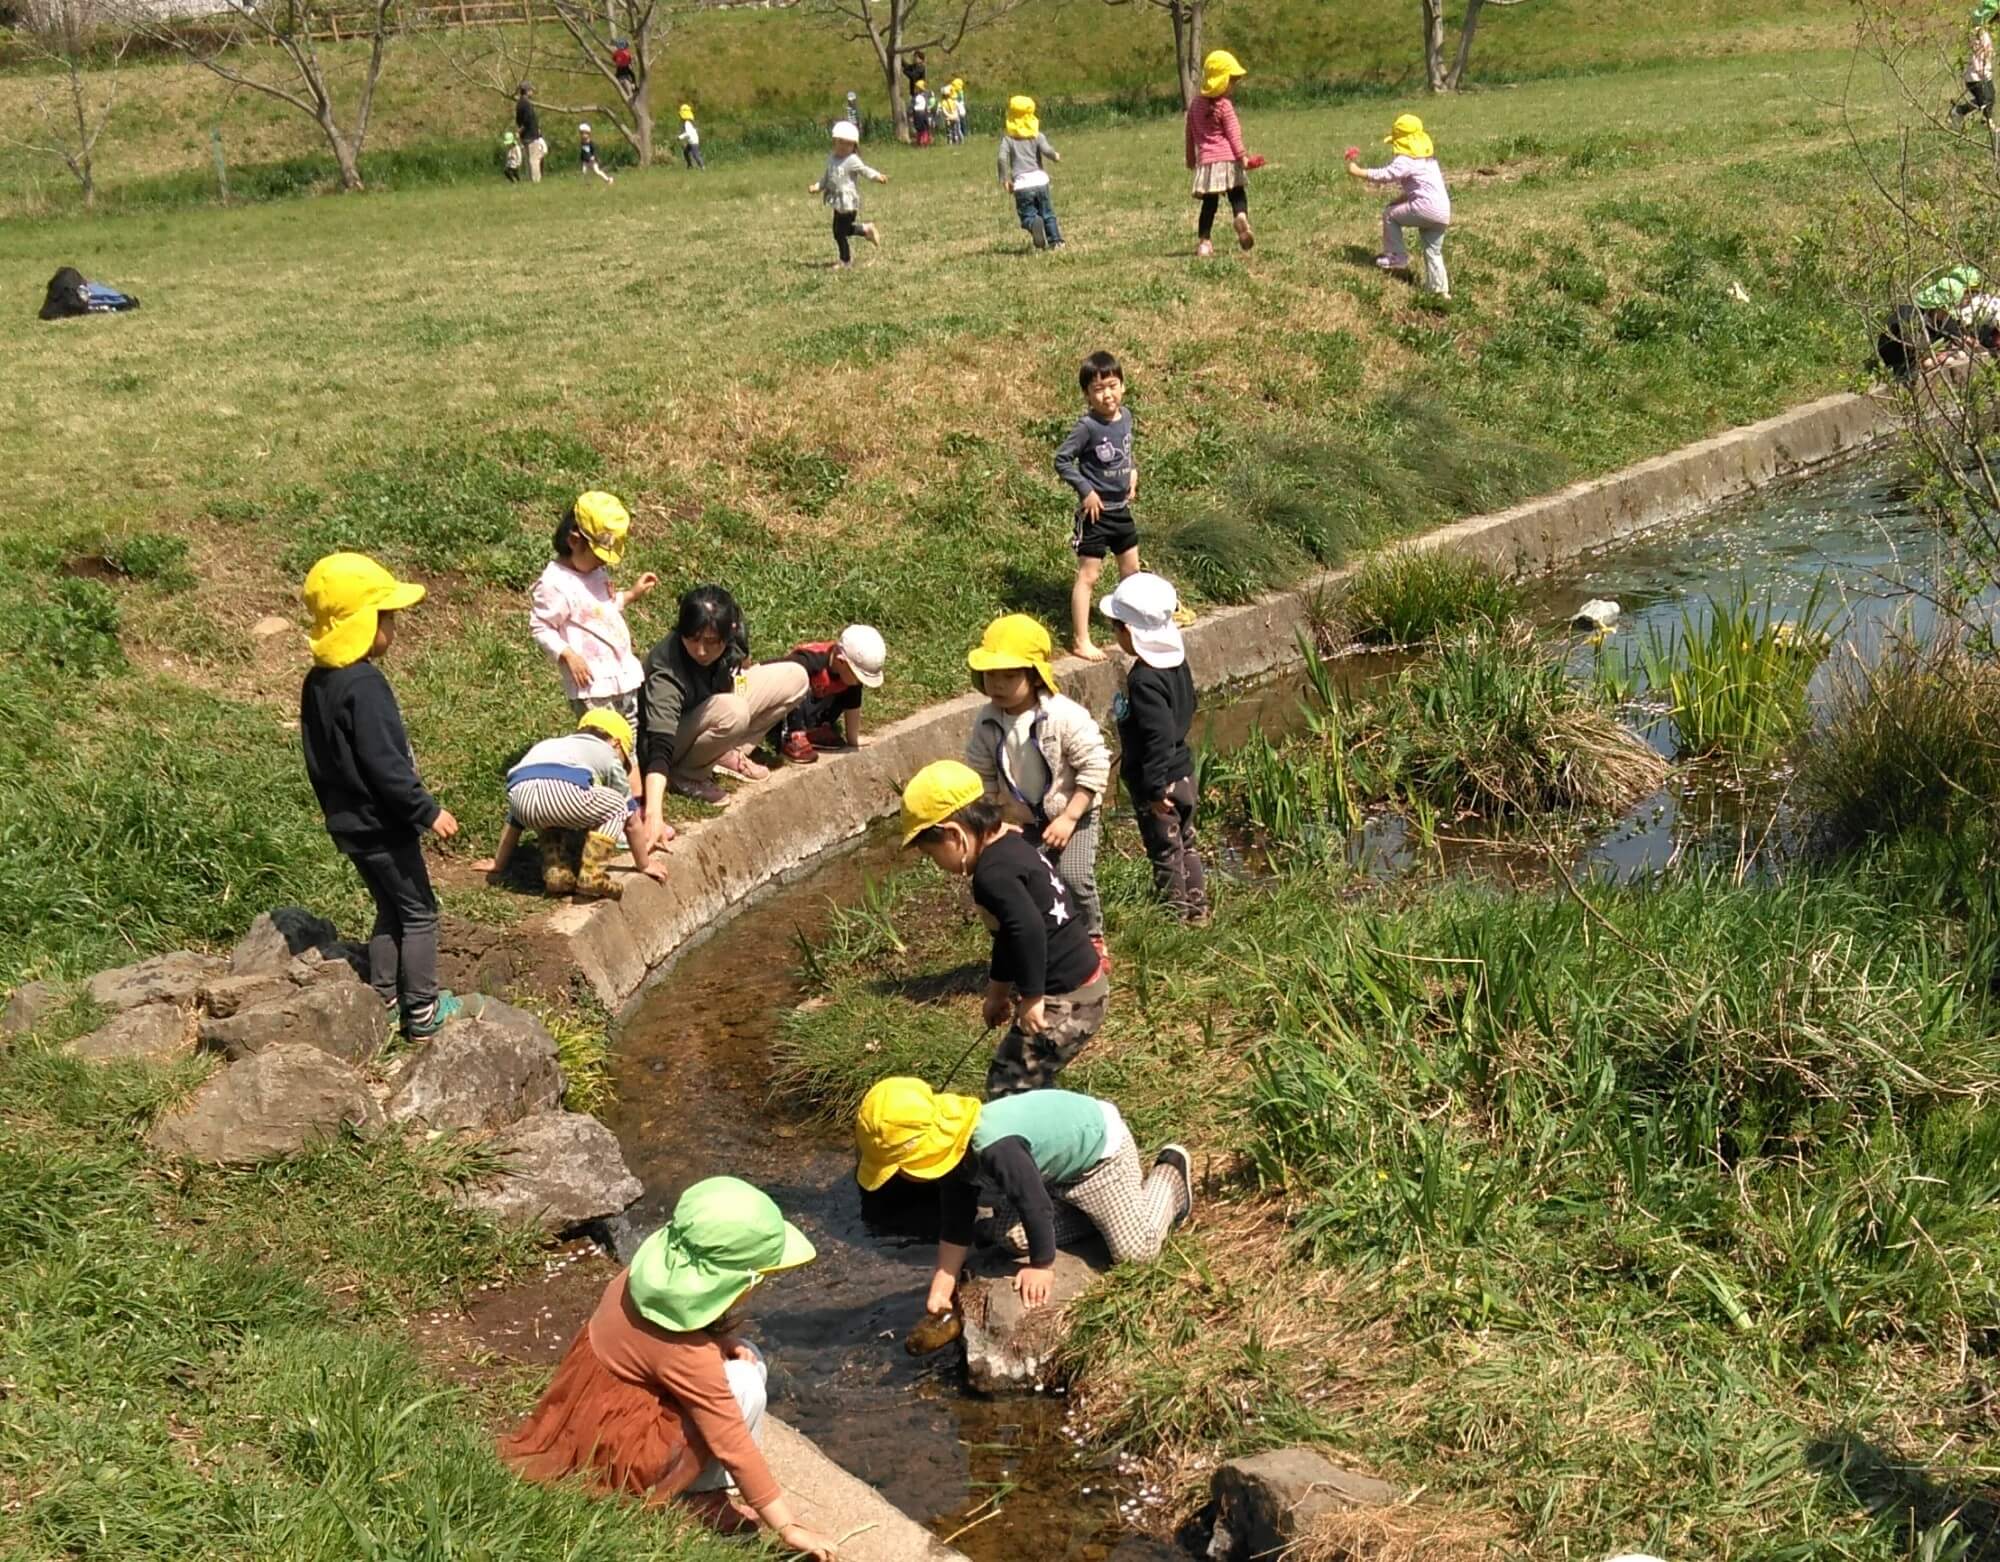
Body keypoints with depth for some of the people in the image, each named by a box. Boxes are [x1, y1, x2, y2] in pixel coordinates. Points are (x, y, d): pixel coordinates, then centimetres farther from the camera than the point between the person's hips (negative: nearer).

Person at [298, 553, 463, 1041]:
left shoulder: (318, 682, 6)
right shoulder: (364, 685, -24)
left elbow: (322, 759, 15)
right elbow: (384, 763, -25)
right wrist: (428, 811, -18)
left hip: (348, 822, 9)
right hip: (381, 823, -9)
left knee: (390, 909, 20)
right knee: (419, 911, 3)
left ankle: (382, 1001, 26)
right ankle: (422, 1012, 8)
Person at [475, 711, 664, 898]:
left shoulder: (548, 746, 44)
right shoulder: (607, 753, 34)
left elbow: (514, 821, 47)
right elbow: (632, 819, 37)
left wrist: (498, 865, 55)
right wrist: (645, 865, 49)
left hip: (521, 793, 5)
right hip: (567, 792, -4)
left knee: (553, 820, 38)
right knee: (616, 807, 24)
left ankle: (555, 871, 17)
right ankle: (592, 876, 11)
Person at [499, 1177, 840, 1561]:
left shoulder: (664, 1264, -12)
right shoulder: (685, 1353, -32)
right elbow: (733, 1444, -27)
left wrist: (726, 1339, -8)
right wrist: (788, 1527, -21)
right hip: (613, 1453, -9)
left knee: (745, 1357, 5)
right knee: (741, 1383, -20)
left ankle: (700, 1488, 8)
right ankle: (699, 1497, -3)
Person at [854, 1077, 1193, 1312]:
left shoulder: (997, 1149, -44)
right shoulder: (952, 1149, -13)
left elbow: (1035, 1205, -33)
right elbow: (955, 1222, -1)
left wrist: (1041, 1267, -17)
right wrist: (940, 1289, 0)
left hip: (1099, 1149, -9)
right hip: (1059, 1163, 9)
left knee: (1135, 1250, -8)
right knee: (1017, 1241, 10)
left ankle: (1170, 1171, 16)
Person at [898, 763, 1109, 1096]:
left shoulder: (993, 873, -22)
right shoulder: (1012, 845, 10)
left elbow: (1028, 930, -36)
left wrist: (1030, 997, -26)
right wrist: (998, 989, 30)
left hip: (1066, 999, -10)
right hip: (1082, 981, 10)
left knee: (1008, 1086, -3)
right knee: (1031, 1082, 23)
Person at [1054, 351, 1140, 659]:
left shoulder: (1125, 416, 1)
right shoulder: (1088, 426, -20)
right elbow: (1062, 459, -17)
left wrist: (1133, 471, 4)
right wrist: (1086, 490, -19)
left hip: (1121, 509, 7)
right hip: (1096, 512, -7)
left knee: (1131, 569, 20)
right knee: (1088, 575, -2)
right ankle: (1081, 640, 3)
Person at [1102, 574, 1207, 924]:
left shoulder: (1144, 680, -28)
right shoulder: (1176, 662, -1)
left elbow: (1158, 737, -29)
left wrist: (1155, 789, -23)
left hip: (1160, 781, -9)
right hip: (1182, 772, 9)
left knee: (1165, 850, 7)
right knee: (1185, 842, 21)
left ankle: (1177, 914, 20)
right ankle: (1197, 907, 33)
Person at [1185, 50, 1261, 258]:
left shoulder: (1195, 105, 11)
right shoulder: (1224, 106, -7)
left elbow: (1190, 133, 18)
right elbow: (1233, 134, -11)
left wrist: (1191, 158, 27)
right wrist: (1242, 156, -11)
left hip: (1206, 160, 4)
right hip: (1227, 159, -4)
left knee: (1209, 202, 7)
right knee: (1237, 195, 4)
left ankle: (1203, 241, 1)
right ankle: (1241, 218, -27)